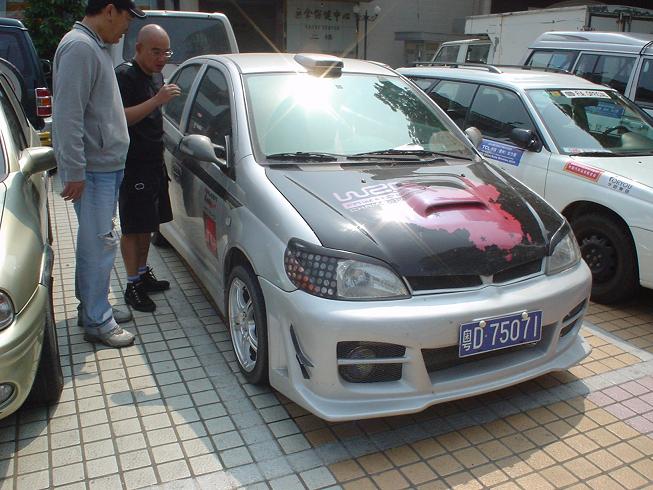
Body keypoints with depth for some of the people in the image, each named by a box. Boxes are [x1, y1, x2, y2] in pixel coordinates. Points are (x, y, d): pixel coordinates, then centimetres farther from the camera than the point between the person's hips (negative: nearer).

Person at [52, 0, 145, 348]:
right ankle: (97, 322, 5)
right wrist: (74, 171, -22)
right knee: (100, 243, -5)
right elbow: (68, 114, -22)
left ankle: (92, 306, 28)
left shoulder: (97, 46, 16)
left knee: (95, 241, 16)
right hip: (92, 168, -10)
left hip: (106, 165, 10)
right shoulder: (79, 47, -15)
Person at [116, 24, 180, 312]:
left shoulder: (156, 76, 16)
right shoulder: (124, 76, -12)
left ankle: (144, 274, 28)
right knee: (133, 228, -2)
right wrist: (157, 100, -27)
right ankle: (133, 286, 7)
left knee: (147, 225, 16)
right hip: (133, 167, -8)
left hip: (154, 163, 8)